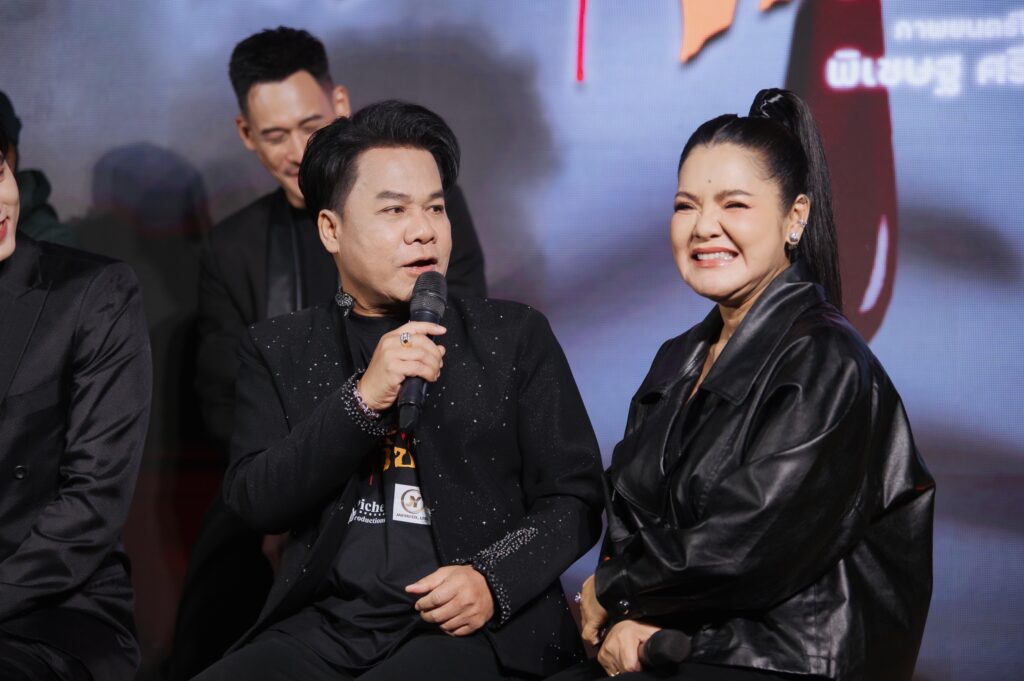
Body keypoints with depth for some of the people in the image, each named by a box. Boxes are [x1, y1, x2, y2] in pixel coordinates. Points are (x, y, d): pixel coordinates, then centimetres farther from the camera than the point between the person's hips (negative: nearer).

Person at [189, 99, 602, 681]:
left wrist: (495, 580, -10)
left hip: (475, 629, -1)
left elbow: (574, 500, 8)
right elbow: (254, 502, 1)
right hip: (325, 627, 2)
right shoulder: (280, 350, 13)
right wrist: (363, 400, -11)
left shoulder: (515, 336, 10)